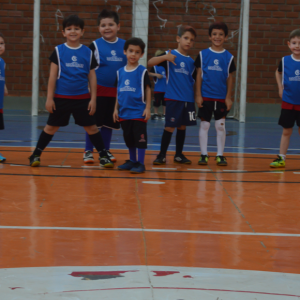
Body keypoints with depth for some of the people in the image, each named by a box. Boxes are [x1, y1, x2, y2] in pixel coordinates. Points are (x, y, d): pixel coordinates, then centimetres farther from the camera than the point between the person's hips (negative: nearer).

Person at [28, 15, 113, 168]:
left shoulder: (88, 52, 2)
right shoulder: (58, 51, -2)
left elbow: (92, 77, 5)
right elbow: (52, 76, -1)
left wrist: (93, 99, 1)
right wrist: (49, 98, -4)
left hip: (82, 98, 1)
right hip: (61, 98, -1)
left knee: (91, 127, 6)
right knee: (51, 127, 5)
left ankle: (103, 155, 17)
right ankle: (36, 154, 16)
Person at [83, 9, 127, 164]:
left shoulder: (125, 45, 4)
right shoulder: (95, 45, -4)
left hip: (117, 91, 3)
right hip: (99, 89, -3)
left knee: (109, 122, 11)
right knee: (93, 122, 2)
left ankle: (105, 151, 23)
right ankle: (88, 151, 12)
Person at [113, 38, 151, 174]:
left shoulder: (142, 71, -4)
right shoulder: (120, 72, 8)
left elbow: (148, 90, -2)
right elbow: (118, 92, 14)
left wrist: (147, 108, -7)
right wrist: (116, 109, 11)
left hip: (138, 112, -5)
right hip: (124, 112, 5)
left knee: (140, 137, -2)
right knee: (128, 138, 14)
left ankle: (141, 163, 4)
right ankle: (132, 161, 26)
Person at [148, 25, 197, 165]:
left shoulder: (191, 62, 12)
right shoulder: (170, 55, -3)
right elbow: (150, 63, -15)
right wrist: (165, 57, -30)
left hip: (188, 100, 5)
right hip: (173, 98, -5)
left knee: (182, 126, 11)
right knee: (170, 127, -5)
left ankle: (179, 155, 21)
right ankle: (162, 155, 5)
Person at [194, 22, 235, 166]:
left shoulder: (228, 57, 3)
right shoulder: (203, 54, 1)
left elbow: (229, 78, 5)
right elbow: (199, 75, 2)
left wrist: (228, 97, 0)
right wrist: (198, 95, -3)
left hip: (221, 97, 1)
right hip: (205, 96, -1)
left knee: (221, 126, 4)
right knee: (204, 125, 4)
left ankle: (220, 155, 12)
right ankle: (203, 155, 11)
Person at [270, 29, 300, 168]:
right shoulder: (285, 61, -3)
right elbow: (278, 72, 18)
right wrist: (280, 88, 8)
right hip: (288, 102, 1)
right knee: (286, 131, 7)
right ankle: (281, 159, 13)